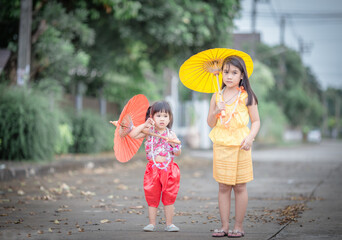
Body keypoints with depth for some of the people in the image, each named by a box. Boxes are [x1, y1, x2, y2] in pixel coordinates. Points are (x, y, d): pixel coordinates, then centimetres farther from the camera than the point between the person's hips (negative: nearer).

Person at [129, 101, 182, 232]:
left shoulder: (171, 134, 2)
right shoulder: (149, 131, 0)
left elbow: (177, 153, 3)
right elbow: (132, 134, -10)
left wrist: (175, 144, -17)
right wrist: (144, 125, -13)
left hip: (168, 169, 1)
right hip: (153, 169, -1)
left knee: (169, 198, 4)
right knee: (152, 198, 3)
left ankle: (169, 224, 12)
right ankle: (152, 223, 12)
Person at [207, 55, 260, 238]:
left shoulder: (246, 96, -3)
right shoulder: (217, 96, 6)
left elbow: (256, 121, -1)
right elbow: (210, 123, 7)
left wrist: (250, 138, -17)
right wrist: (216, 112, -13)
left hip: (240, 146, -3)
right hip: (221, 146, 3)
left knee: (239, 187, 2)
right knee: (223, 187, 6)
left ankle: (238, 226, 10)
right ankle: (224, 226, 12)